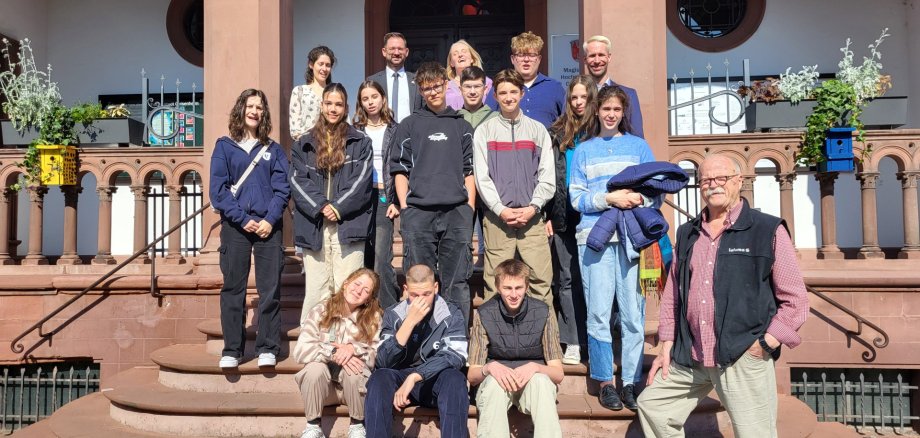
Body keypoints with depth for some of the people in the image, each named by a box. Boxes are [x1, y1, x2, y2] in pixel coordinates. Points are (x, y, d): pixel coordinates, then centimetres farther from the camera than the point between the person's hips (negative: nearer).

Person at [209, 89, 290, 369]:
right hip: (235, 226, -1)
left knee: (270, 288, -1)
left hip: (268, 226, 1)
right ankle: (231, 350, 11)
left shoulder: (274, 150, 12)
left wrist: (270, 219, -10)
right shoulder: (224, 146, 7)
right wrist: (243, 219, -10)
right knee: (233, 288, 3)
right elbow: (218, 189, -1)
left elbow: (282, 188, 4)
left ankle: (268, 348, 7)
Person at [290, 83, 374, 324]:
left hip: (348, 225, -2)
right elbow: (299, 180, 3)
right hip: (314, 227, 2)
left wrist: (338, 208, -10)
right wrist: (320, 206, -11)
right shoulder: (304, 144, 14)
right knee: (316, 290, 3)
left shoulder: (360, 143, 9)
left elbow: (361, 181, -1)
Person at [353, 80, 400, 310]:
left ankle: (390, 310, -4)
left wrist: (396, 202, -4)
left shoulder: (394, 130, 7)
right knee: (364, 257, 5)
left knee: (382, 257, -11)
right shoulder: (354, 131, 12)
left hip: (383, 198, -2)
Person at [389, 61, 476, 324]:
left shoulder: (461, 126, 16)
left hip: (457, 212, 1)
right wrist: (405, 209, -1)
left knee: (457, 282, 2)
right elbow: (400, 170, 8)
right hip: (418, 212, -1)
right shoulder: (409, 125, 12)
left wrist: (470, 208, 5)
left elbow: (469, 171, 15)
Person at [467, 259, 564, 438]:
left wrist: (534, 367, -26)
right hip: (496, 381, 0)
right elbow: (472, 376, -4)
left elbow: (558, 374, -4)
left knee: (540, 380, -34)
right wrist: (490, 367, -27)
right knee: (494, 383, -35)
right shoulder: (483, 314, -5)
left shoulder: (543, 313, -6)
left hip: (533, 381, 0)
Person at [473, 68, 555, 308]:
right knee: (495, 281, -2)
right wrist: (501, 209, -10)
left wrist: (533, 207, -7)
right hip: (496, 217, -1)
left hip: (532, 217, 1)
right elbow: (481, 177, 2)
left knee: (541, 279, -3)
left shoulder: (538, 130, 13)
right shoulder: (484, 131, 10)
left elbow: (547, 176, 7)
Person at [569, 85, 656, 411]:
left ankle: (631, 381, 8)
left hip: (633, 235, 0)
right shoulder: (583, 151, 15)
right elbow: (576, 198, 4)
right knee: (598, 313, -3)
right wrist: (609, 198, -11)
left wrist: (639, 198, -12)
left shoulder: (638, 146, 16)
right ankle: (606, 382, 8)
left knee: (633, 312, -2)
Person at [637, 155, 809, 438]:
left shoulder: (768, 231, -4)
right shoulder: (687, 234, 12)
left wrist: (765, 345, -11)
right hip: (688, 358, 5)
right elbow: (672, 294, 16)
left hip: (744, 358, -5)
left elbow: (795, 299, -4)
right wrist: (667, 347, 11)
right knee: (651, 405, 13)